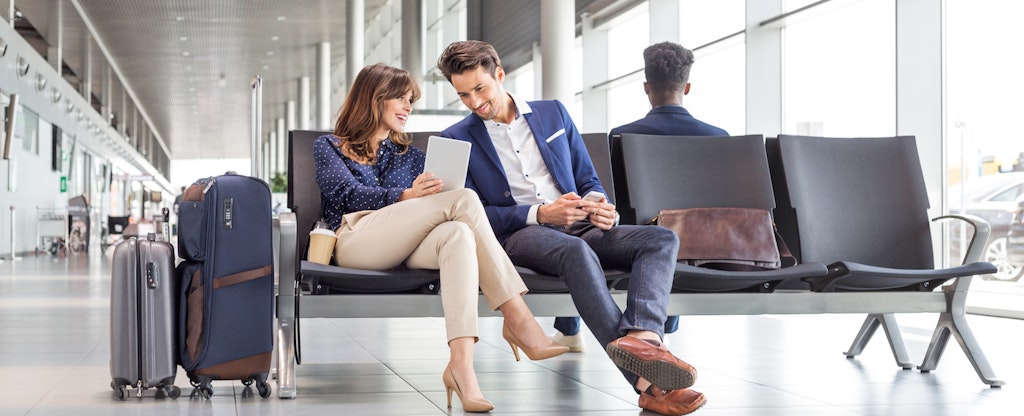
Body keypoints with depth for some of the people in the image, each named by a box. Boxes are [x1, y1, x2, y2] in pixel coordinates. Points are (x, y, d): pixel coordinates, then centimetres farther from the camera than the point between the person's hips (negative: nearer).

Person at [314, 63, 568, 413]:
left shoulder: (409, 154, 33)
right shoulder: (328, 147, 21)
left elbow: (429, 210, 19)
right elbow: (348, 194, 0)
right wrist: (407, 197, -18)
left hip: (405, 248, 4)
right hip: (355, 238, -4)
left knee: (458, 233, -35)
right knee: (464, 200, -24)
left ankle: (461, 364, -53)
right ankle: (518, 318, -32)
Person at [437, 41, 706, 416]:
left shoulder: (553, 113, 19)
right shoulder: (457, 139, 9)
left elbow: (588, 181, 21)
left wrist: (599, 207, -5)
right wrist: (539, 214, -15)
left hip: (578, 228, 5)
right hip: (517, 237, -5)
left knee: (662, 239, -23)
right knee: (577, 251, -40)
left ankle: (641, 336, -53)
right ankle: (646, 383, -52)